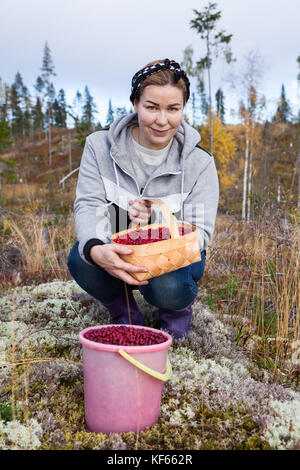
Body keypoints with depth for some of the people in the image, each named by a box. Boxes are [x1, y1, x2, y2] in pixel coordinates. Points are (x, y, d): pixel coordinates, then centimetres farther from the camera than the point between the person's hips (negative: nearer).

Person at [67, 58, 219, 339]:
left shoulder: (199, 163, -10)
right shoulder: (100, 146, -7)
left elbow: (199, 234, -12)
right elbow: (88, 206, -14)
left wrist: (156, 219, -34)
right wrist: (96, 249, -38)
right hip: (116, 254, 2)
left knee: (167, 286, -35)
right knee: (81, 258, -31)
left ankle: (177, 309, 7)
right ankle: (124, 311, 4)